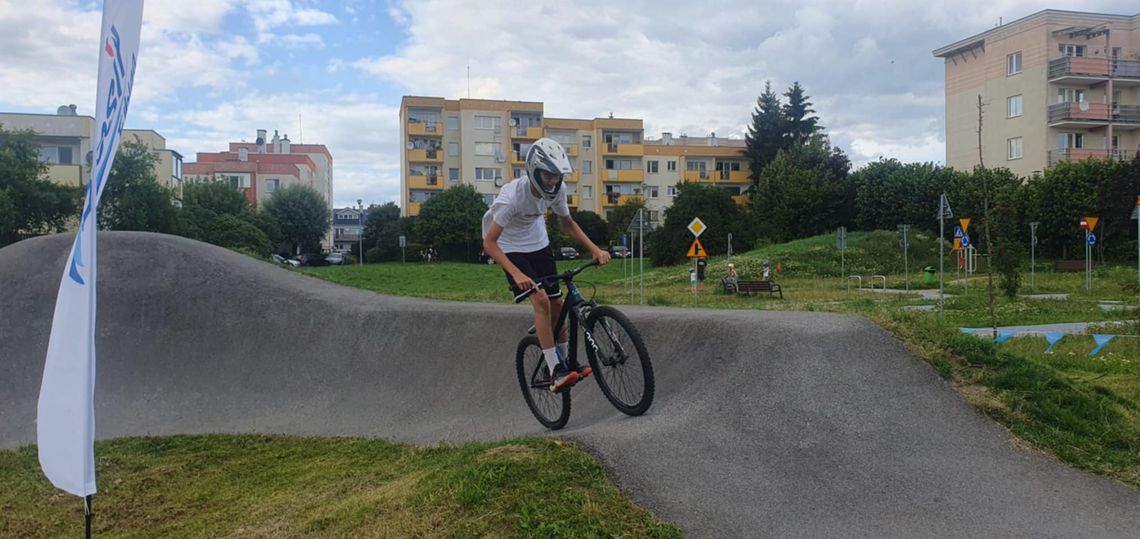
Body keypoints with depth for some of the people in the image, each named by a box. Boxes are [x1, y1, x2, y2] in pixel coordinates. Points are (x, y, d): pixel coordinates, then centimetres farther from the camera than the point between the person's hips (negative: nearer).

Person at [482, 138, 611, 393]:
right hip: (511, 249, -6)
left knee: (557, 304, 1)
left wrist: (594, 249, -11)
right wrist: (516, 274, -44)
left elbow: (567, 224, 3)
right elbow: (489, 243, -31)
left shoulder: (557, 190, -15)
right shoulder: (513, 196, -32)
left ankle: (566, 362, 19)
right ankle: (556, 372, -19)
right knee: (541, 300, -22)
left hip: (539, 245, 6)